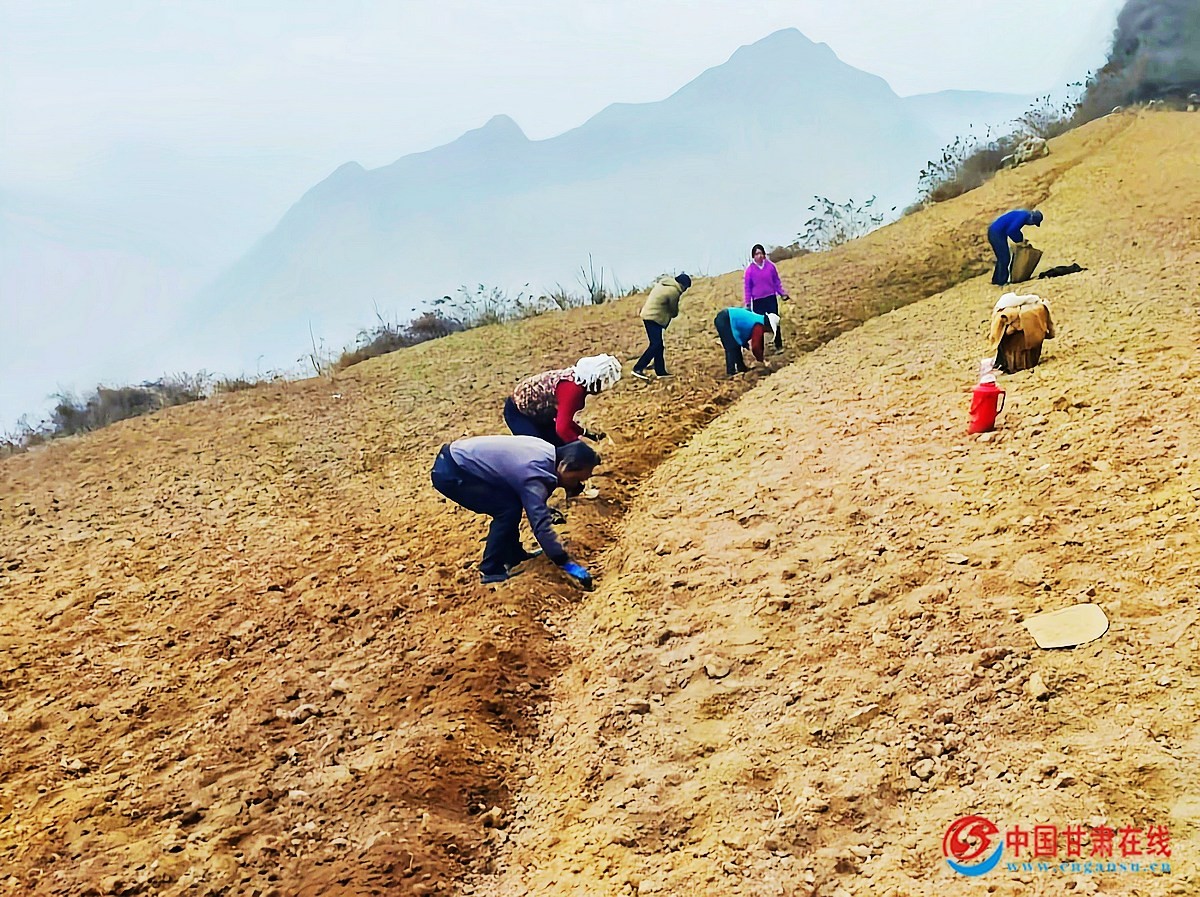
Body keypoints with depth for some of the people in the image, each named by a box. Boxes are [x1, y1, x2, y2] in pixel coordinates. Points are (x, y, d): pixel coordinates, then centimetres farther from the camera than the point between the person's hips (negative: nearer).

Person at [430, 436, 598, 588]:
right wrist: (568, 564, -26)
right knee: (508, 509, -11)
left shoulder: (549, 452, 2)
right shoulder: (534, 473, -25)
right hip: (449, 473, -9)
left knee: (513, 502, 11)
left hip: (459, 455, 9)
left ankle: (513, 555, 24)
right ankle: (490, 570, 0)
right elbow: (541, 525, -28)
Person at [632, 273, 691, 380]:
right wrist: (674, 314, 21)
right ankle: (638, 369, -18)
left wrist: (669, 315, 7)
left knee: (658, 345, 12)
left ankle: (660, 371, 15)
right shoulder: (674, 291, -13)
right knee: (656, 345, -13)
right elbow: (674, 310, -2)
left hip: (648, 314, 10)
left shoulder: (664, 283, 12)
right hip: (654, 317, -10)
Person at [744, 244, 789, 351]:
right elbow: (748, 287, 1)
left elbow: (777, 281, 9)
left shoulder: (770, 265, -2)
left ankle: (779, 346, 14)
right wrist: (747, 302, 0)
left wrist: (782, 293, 1)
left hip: (771, 298, 1)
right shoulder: (750, 269, -5)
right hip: (758, 301, -1)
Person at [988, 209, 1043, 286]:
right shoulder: (1023, 216, -16)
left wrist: (1021, 239, 10)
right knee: (1004, 258, -5)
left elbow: (1014, 229, 22)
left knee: (1002, 258, 17)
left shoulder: (1023, 214, 14)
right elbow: (1011, 231, -22)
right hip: (997, 233, -10)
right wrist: (1020, 239, -9)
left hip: (995, 232, 10)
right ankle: (1002, 282, -1)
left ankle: (996, 280, 23)